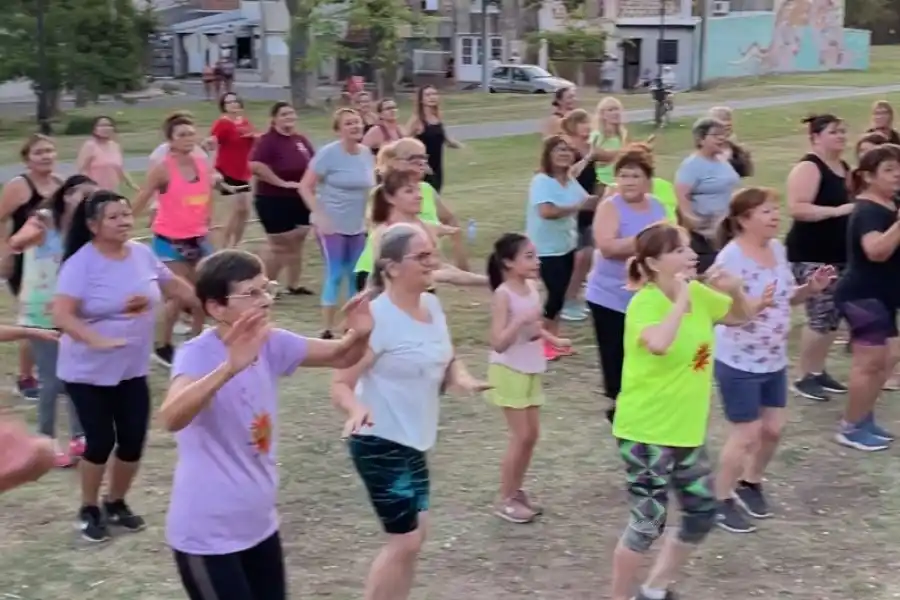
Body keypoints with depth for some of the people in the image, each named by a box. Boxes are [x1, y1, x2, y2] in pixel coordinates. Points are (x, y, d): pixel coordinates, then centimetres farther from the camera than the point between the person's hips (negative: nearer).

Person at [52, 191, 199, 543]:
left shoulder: (142, 254, -2)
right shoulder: (81, 263, -20)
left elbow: (173, 285, 14)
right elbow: (62, 315, -28)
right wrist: (97, 340, -42)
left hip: (133, 370, 5)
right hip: (87, 373, -5)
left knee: (133, 441, 7)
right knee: (101, 442, -1)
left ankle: (116, 504, 31)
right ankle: (89, 510, 23)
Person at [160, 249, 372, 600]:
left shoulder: (271, 344, -1)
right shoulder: (198, 355, -23)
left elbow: (340, 357, 6)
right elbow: (171, 418, -42)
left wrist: (359, 335, -18)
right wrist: (229, 368, -57)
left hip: (259, 524, 8)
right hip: (206, 535, -7)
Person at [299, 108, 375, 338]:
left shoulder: (366, 153, 2)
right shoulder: (328, 153, -14)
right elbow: (305, 187, -13)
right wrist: (320, 216, -20)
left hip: (357, 226, 6)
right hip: (332, 224, -6)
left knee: (356, 275, 11)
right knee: (335, 275, -7)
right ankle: (327, 330, 0)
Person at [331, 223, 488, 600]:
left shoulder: (432, 305, 3)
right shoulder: (377, 317, -22)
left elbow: (447, 362, 16)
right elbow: (341, 383, -20)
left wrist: (461, 379, -5)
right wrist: (357, 410, -40)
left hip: (413, 442, 9)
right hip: (380, 443, -9)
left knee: (413, 535, 16)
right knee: (405, 539, -4)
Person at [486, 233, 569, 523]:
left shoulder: (532, 288, 4)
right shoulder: (503, 295, -19)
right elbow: (498, 343, -24)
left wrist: (554, 340, 11)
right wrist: (521, 320, -34)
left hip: (530, 371, 8)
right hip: (509, 372, -8)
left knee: (531, 435, 12)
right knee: (521, 436, -4)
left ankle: (516, 491, 26)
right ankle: (505, 500, 9)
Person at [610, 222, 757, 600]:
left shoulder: (698, 293, 2)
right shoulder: (645, 303, -22)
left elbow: (741, 316, 20)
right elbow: (659, 344, -44)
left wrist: (735, 290, -2)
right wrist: (681, 298, -31)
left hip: (687, 431, 8)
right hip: (645, 433, -8)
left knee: (702, 515, 16)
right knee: (648, 523, 0)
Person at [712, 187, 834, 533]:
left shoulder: (777, 249, 3)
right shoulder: (731, 258, -22)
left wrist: (811, 288, -5)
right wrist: (756, 304, -40)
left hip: (774, 360, 8)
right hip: (738, 363, -8)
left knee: (773, 428, 16)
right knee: (746, 435, 1)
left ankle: (750, 483, 39)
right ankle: (721, 500, 20)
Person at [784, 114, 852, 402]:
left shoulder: (844, 168, 14)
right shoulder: (808, 167, -13)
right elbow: (797, 208, -25)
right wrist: (837, 211, -26)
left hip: (838, 253, 9)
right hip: (811, 255, -9)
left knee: (833, 316, 10)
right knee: (821, 316, -9)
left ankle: (818, 371, 23)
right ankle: (803, 377, 4)